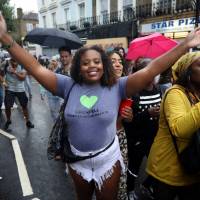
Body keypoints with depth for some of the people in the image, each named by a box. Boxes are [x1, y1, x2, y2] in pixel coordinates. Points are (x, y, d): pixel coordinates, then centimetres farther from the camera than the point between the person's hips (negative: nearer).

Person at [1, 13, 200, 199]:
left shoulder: (117, 87, -15)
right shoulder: (68, 86, -11)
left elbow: (150, 70, -21)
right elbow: (35, 68, -15)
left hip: (108, 159, -1)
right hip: (77, 159, 2)